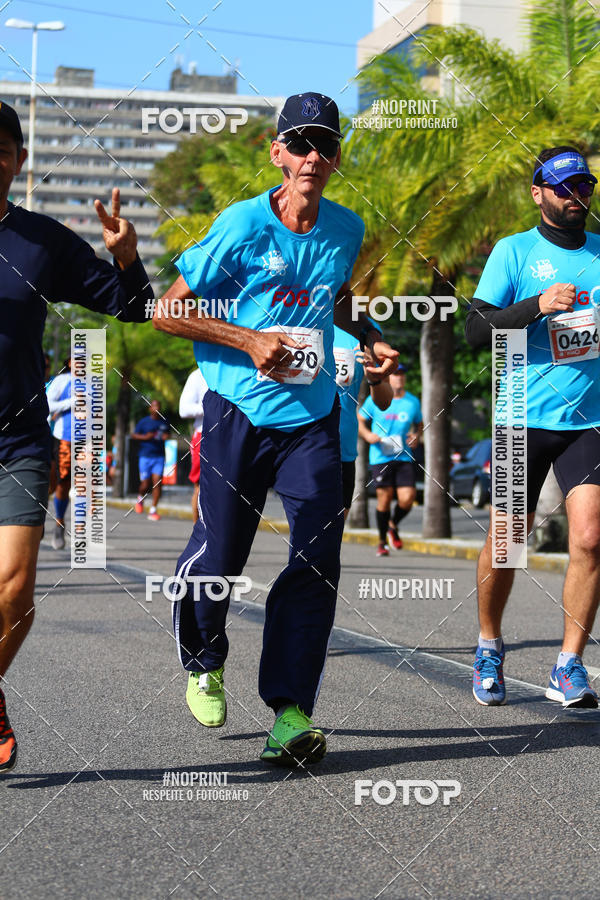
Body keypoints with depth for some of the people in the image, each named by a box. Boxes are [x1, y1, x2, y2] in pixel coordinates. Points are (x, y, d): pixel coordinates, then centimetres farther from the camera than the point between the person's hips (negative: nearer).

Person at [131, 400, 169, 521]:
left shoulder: (164, 422, 8)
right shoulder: (144, 422, -1)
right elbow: (133, 435, 3)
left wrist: (165, 436, 0)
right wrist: (145, 437, -15)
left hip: (159, 457, 2)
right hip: (145, 456, -2)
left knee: (158, 482, -10)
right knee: (145, 484, -2)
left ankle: (153, 511, -4)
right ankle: (140, 498, 34)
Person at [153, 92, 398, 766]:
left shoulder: (346, 229, 6)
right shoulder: (242, 224, -9)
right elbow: (167, 311, -6)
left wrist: (373, 340, 11)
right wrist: (249, 341, -16)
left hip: (312, 414, 3)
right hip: (236, 412, -3)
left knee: (317, 561, -9)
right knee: (217, 555, 2)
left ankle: (291, 711, -4)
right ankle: (202, 665, 32)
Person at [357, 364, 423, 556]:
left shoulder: (413, 402, 9)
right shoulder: (374, 400, 2)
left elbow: (419, 425, 23)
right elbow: (359, 421, 11)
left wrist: (417, 437, 2)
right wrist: (367, 435, -8)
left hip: (404, 457, 2)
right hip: (380, 458, -2)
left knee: (407, 498, -10)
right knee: (384, 499, -2)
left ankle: (393, 526, 22)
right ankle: (382, 542, 16)